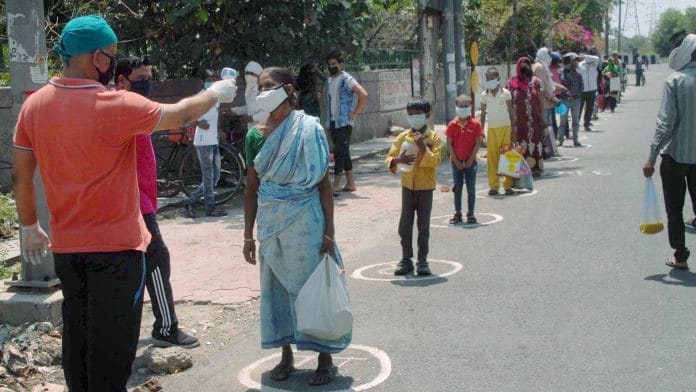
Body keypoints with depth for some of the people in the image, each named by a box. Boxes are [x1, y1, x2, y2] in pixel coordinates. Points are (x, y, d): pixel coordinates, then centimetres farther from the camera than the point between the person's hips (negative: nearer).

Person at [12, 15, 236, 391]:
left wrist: (29, 227, 18)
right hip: (116, 246, -6)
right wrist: (216, 93, 14)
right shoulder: (118, 106, -18)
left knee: (77, 338, 17)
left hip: (66, 247, 6)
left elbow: (21, 175, 5)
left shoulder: (34, 105, -1)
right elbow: (180, 114, -5)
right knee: (112, 346, 4)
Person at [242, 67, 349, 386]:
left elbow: (324, 183, -6)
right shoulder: (257, 134, 4)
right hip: (270, 222, 4)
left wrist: (329, 232, -10)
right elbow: (251, 187, 9)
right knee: (276, 285, 11)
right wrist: (248, 235, 7)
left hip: (305, 220, -4)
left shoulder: (309, 129, -6)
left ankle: (325, 358, 15)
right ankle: (286, 355, 25)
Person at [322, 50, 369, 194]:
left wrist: (355, 112, -15)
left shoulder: (346, 79, -10)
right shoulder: (328, 81, 14)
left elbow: (363, 94, -20)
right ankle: (350, 183, 17)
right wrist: (328, 123, 17)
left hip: (344, 123, -8)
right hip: (332, 123, 8)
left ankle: (336, 185, -13)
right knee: (344, 152, 11)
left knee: (339, 152, -12)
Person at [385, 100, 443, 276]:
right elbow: (389, 157, 0)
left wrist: (423, 147, -25)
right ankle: (406, 260, 14)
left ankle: (422, 260, 13)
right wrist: (398, 160, -21)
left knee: (423, 226, 3)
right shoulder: (403, 137, 4)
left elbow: (435, 161, -13)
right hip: (407, 186, 2)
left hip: (426, 187, -2)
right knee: (405, 225, 3)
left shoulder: (434, 137, -3)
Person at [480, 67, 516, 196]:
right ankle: (493, 186, 4)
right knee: (491, 158, -1)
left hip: (505, 128, -2)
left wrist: (513, 130, -2)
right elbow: (483, 114, 10)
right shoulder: (484, 95, 6)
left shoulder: (505, 93, 0)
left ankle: (508, 185, 2)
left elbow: (511, 112, 2)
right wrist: (481, 131, 4)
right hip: (491, 129, 2)